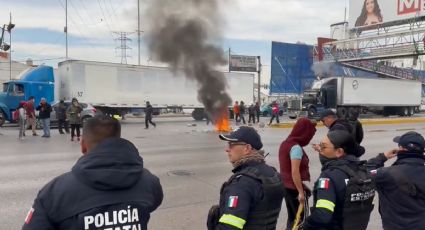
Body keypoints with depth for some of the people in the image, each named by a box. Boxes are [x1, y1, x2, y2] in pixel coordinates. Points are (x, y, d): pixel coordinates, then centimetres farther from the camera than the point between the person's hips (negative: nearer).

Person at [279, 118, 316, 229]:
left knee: (292, 217, 18)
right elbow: (295, 172, -23)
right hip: (294, 188, -8)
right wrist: (301, 191, -19)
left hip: (286, 186, 8)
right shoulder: (296, 147, -20)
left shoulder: (285, 143, 5)